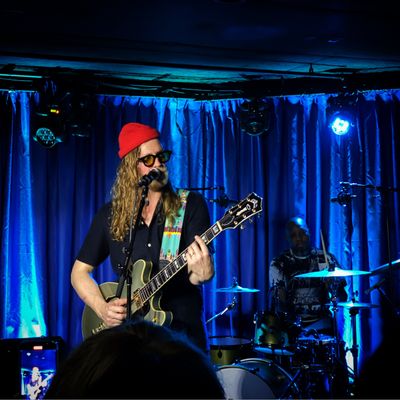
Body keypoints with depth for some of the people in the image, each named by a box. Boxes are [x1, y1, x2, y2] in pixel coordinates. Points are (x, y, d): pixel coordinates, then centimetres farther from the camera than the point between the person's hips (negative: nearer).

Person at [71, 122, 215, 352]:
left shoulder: (191, 205, 1)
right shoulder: (110, 215, 7)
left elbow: (204, 266, -7)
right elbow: (80, 270, 12)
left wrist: (200, 273, -31)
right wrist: (102, 308, -5)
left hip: (183, 333, -2)